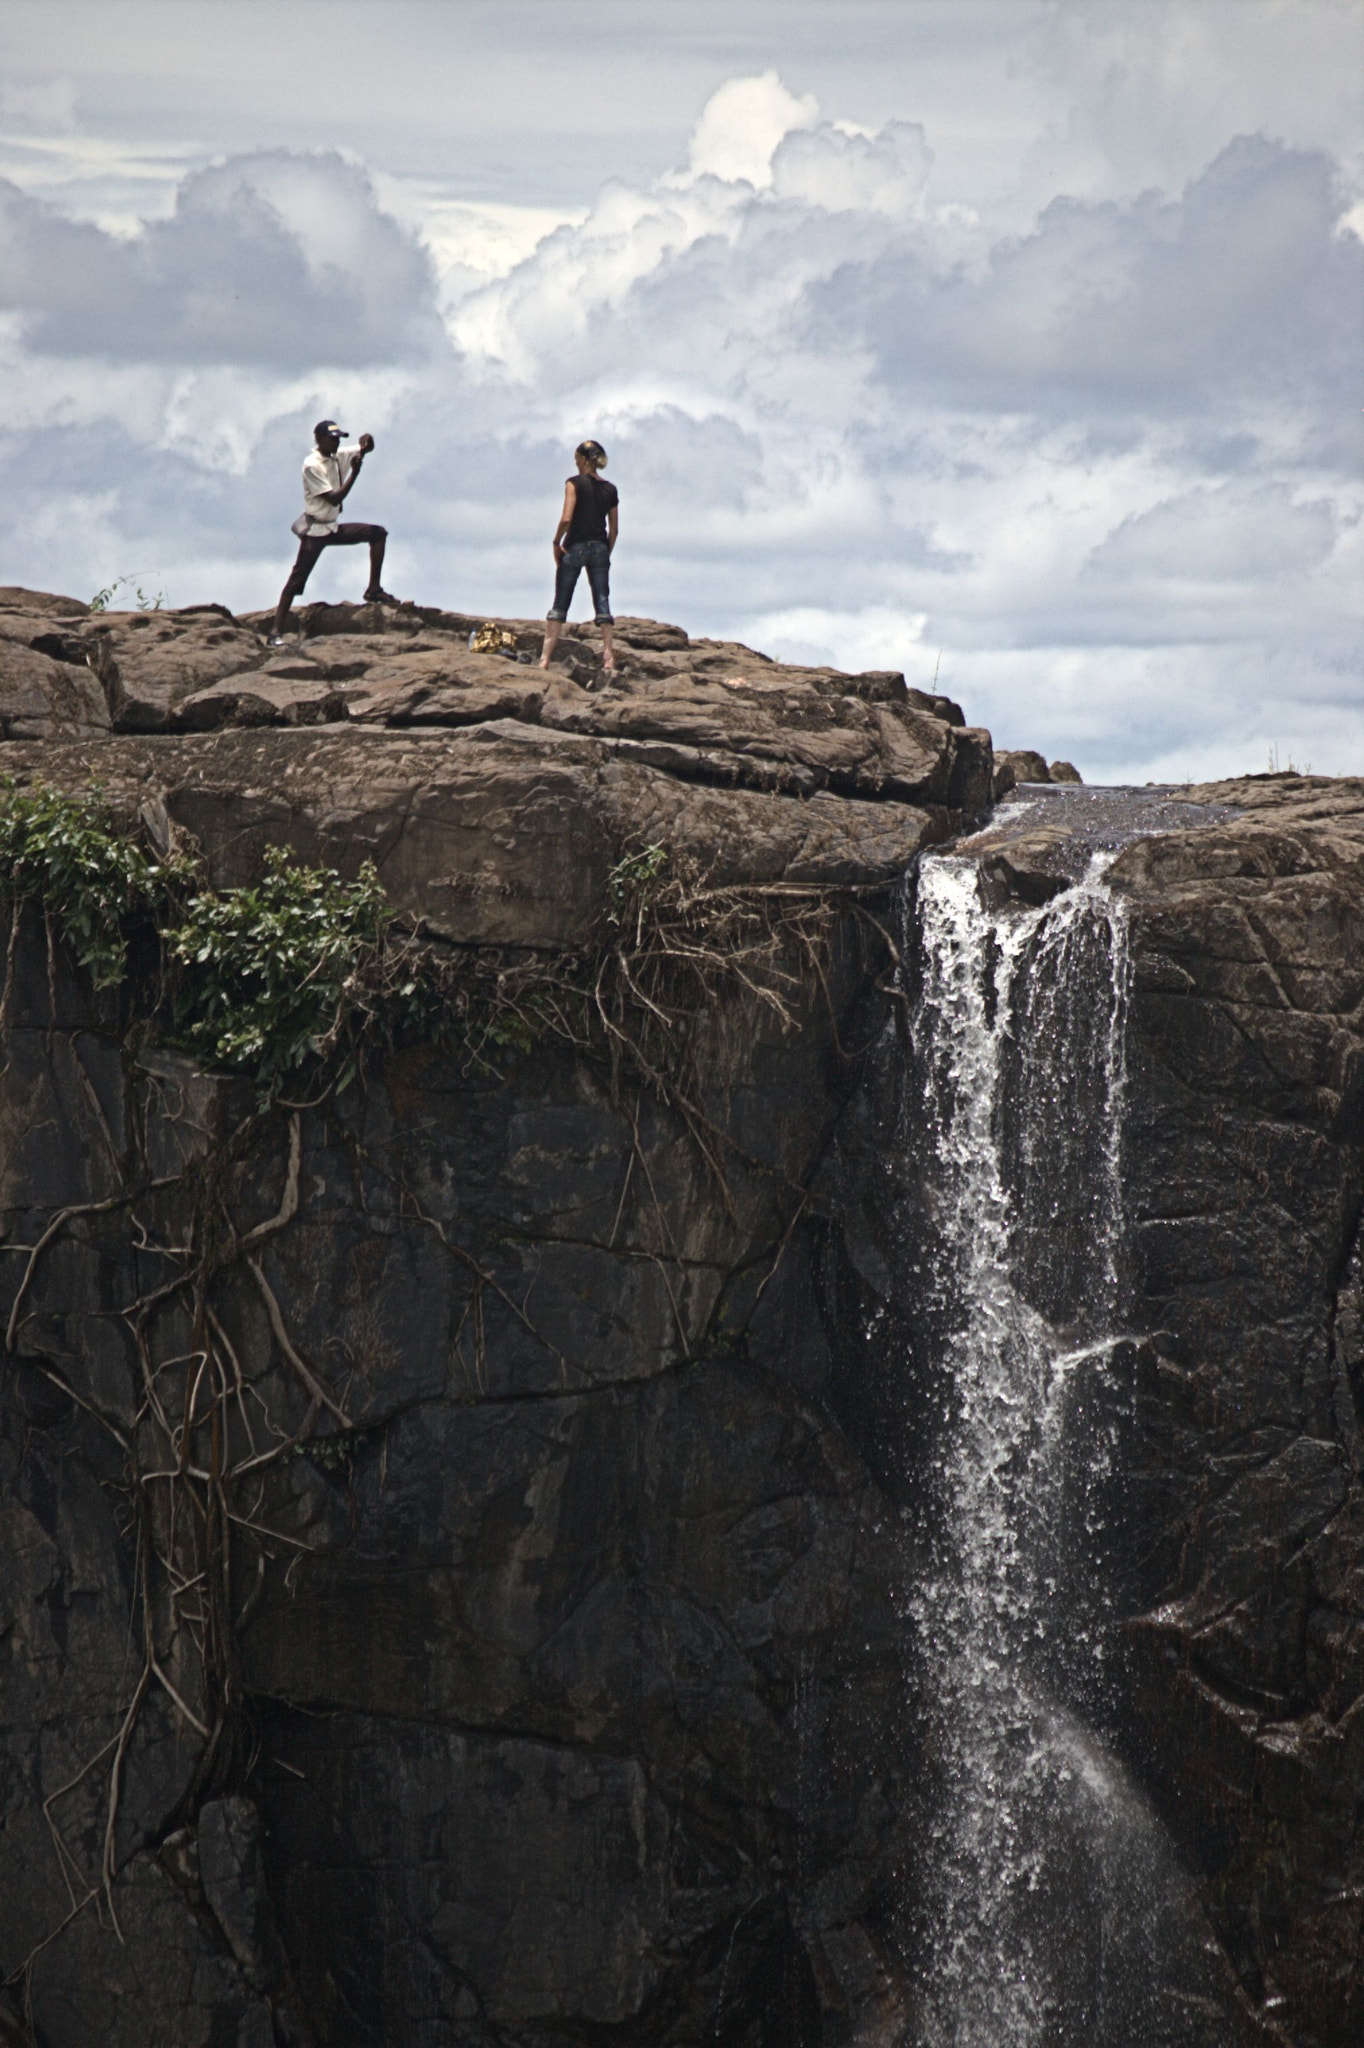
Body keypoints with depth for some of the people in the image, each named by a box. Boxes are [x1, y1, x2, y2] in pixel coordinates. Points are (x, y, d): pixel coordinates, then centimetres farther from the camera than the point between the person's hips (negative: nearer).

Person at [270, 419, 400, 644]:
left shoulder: (338, 456, 5)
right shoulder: (312, 465, -17)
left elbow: (367, 447, 9)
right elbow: (334, 498, -22)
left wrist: (366, 441, -16)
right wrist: (354, 472, -25)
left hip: (333, 528, 8)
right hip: (314, 530, -8)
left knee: (377, 533, 2)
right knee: (296, 581, -11)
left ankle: (374, 590, 5)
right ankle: (277, 633, -13)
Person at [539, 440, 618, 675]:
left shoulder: (575, 483, -6)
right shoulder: (610, 489, 9)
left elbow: (566, 518, -16)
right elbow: (614, 529, 10)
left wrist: (556, 543, -4)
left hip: (576, 546, -4)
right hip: (600, 549, 4)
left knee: (560, 604, 1)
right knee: (603, 603, 2)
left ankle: (545, 658, -3)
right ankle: (609, 657, -6)